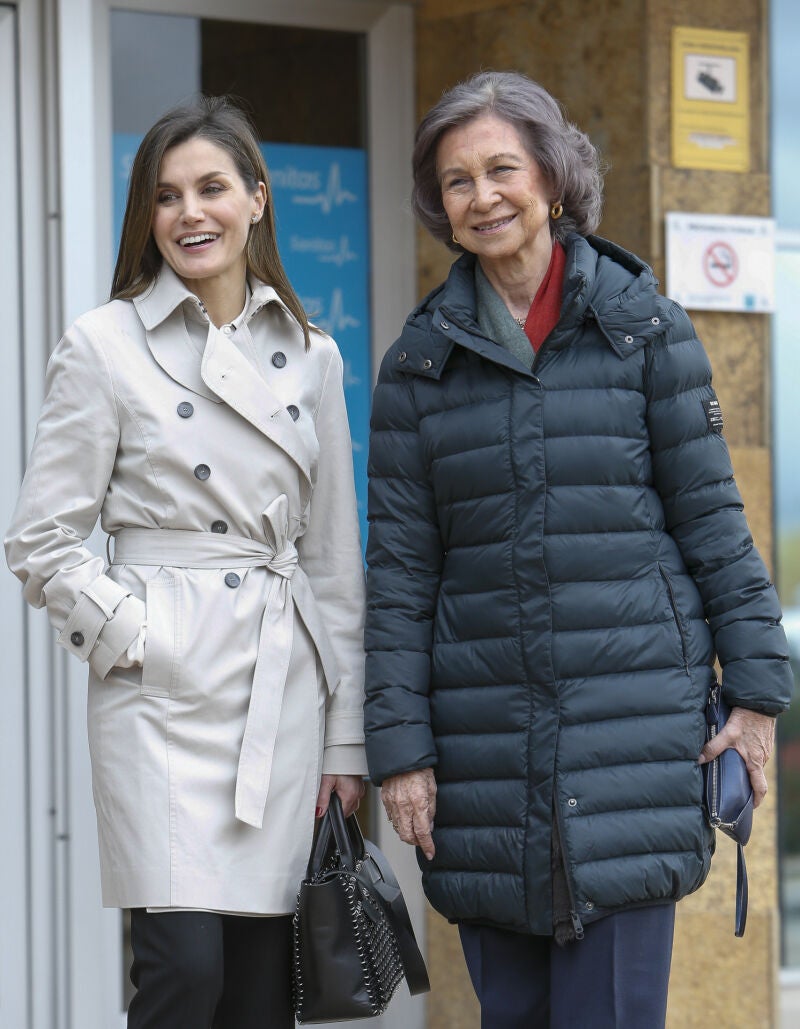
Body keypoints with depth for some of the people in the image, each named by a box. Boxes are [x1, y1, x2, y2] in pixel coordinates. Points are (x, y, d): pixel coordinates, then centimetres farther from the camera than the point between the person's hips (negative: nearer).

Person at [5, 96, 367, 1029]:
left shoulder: (310, 357, 13)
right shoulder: (104, 345, 1)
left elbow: (335, 558, 14)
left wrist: (346, 741, 11)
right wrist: (132, 634, -11)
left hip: (286, 690, 4)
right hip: (165, 689, -4)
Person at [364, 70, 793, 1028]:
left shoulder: (644, 327, 3)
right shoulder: (420, 363, 7)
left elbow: (709, 515, 4)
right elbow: (399, 566, 7)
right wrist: (397, 746, 1)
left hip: (635, 715, -2)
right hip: (485, 726, 2)